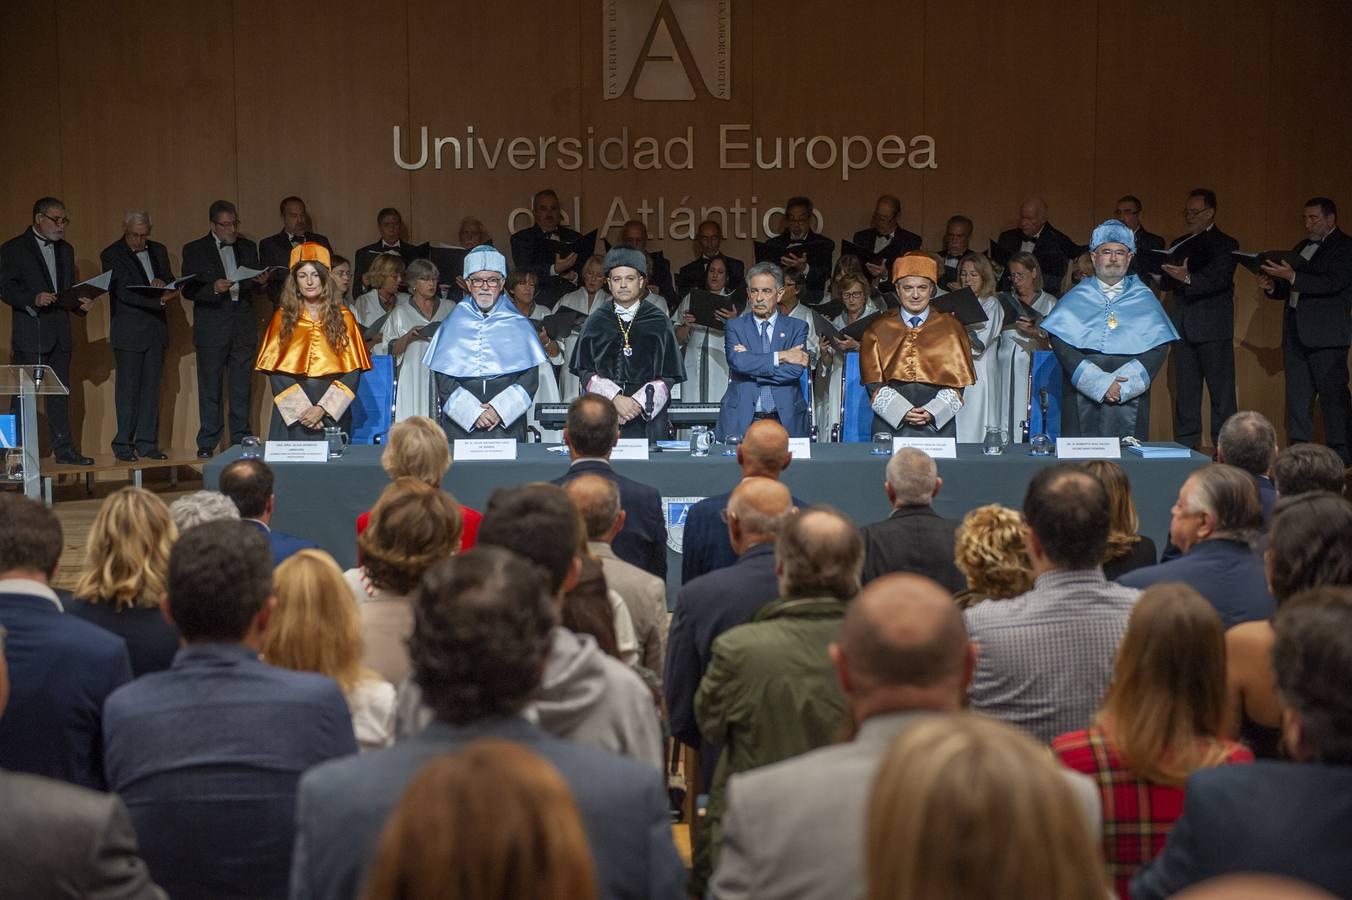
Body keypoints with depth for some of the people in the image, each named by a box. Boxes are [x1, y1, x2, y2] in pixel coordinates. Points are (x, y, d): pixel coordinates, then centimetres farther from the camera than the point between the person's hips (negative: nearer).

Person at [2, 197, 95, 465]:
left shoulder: (66, 250, 17)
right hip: (29, 334, -6)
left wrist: (82, 304, 0)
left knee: (60, 394, 9)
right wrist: (33, 299, -24)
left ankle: (65, 450, 12)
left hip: (60, 332, 6)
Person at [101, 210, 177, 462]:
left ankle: (147, 443, 10)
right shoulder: (111, 255, -5)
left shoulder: (158, 250, 13)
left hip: (156, 329, 5)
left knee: (151, 388, 6)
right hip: (128, 332, -5)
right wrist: (160, 298, -19)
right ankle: (123, 444, 3)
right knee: (128, 389, -3)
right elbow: (124, 293, -14)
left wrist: (164, 284, -9)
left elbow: (172, 284, 15)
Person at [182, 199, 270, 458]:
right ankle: (207, 444, 6)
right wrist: (214, 289, -22)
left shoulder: (248, 247, 13)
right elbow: (188, 291, -5)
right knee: (210, 388, 0)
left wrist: (261, 282, -8)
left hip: (244, 327, 3)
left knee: (242, 388, 5)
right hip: (212, 327, -3)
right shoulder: (195, 250, 1)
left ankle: (241, 440, 12)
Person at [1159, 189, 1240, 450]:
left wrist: (1187, 278, -34)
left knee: (1221, 391, -5)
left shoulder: (1225, 244, -1)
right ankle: (1185, 446, 11)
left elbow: (1219, 279, -17)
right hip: (1184, 328, 6)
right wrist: (1167, 274, -11)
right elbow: (1168, 284, 13)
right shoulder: (1179, 244, 17)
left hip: (1213, 329, -6)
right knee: (1185, 391, 7)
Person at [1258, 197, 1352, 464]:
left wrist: (1292, 277, -26)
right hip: (1296, 333, 8)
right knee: (1297, 395, 6)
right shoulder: (1301, 247, 20)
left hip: (1326, 335, -8)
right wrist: (1272, 286, 2)